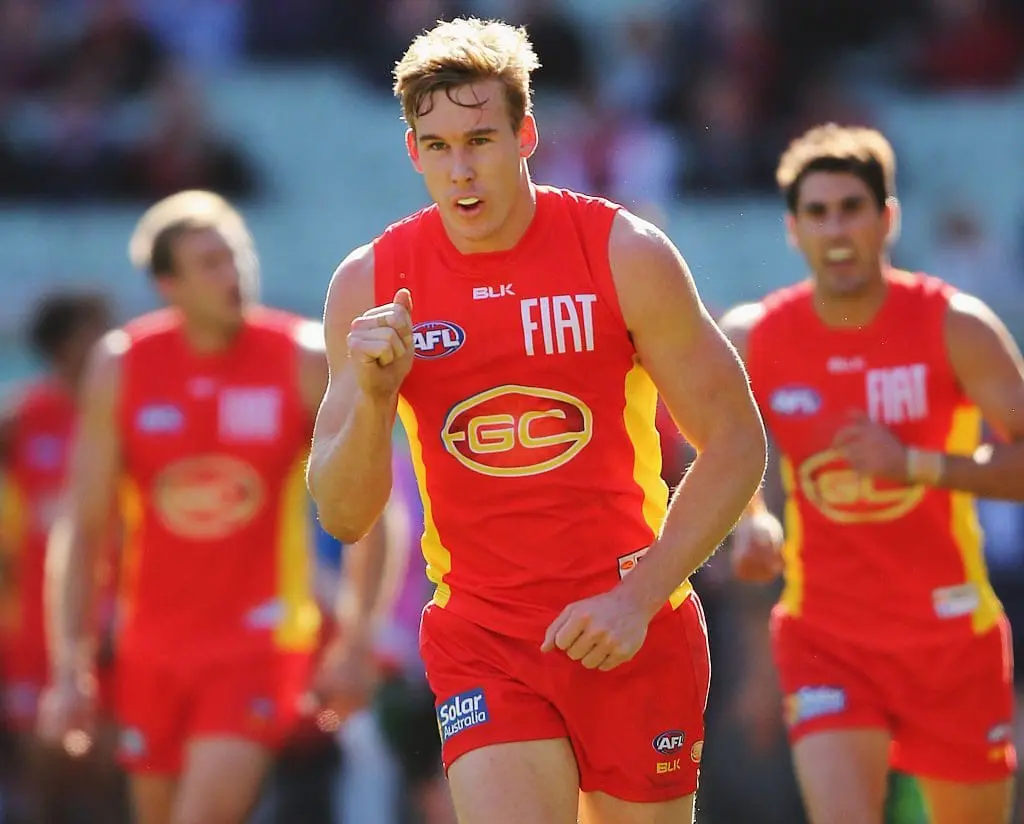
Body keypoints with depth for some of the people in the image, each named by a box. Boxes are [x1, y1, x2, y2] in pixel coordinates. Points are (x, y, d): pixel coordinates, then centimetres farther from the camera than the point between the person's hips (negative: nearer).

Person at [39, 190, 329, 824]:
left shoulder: (306, 361, -7)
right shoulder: (121, 367, -1)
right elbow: (84, 529, 3)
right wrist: (69, 664, -2)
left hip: (259, 641, -3)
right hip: (153, 647, 3)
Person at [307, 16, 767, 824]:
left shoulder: (625, 255, -8)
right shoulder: (369, 285, -3)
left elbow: (736, 444, -5)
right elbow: (343, 516, 0)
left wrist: (638, 598, -14)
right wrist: (373, 395, -19)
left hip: (633, 632, 0)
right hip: (480, 632, 1)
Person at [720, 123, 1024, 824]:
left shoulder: (955, 327, -9)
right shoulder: (752, 338, -4)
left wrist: (915, 465, -26)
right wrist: (748, 523, -11)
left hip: (951, 629, 0)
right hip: (824, 630, 0)